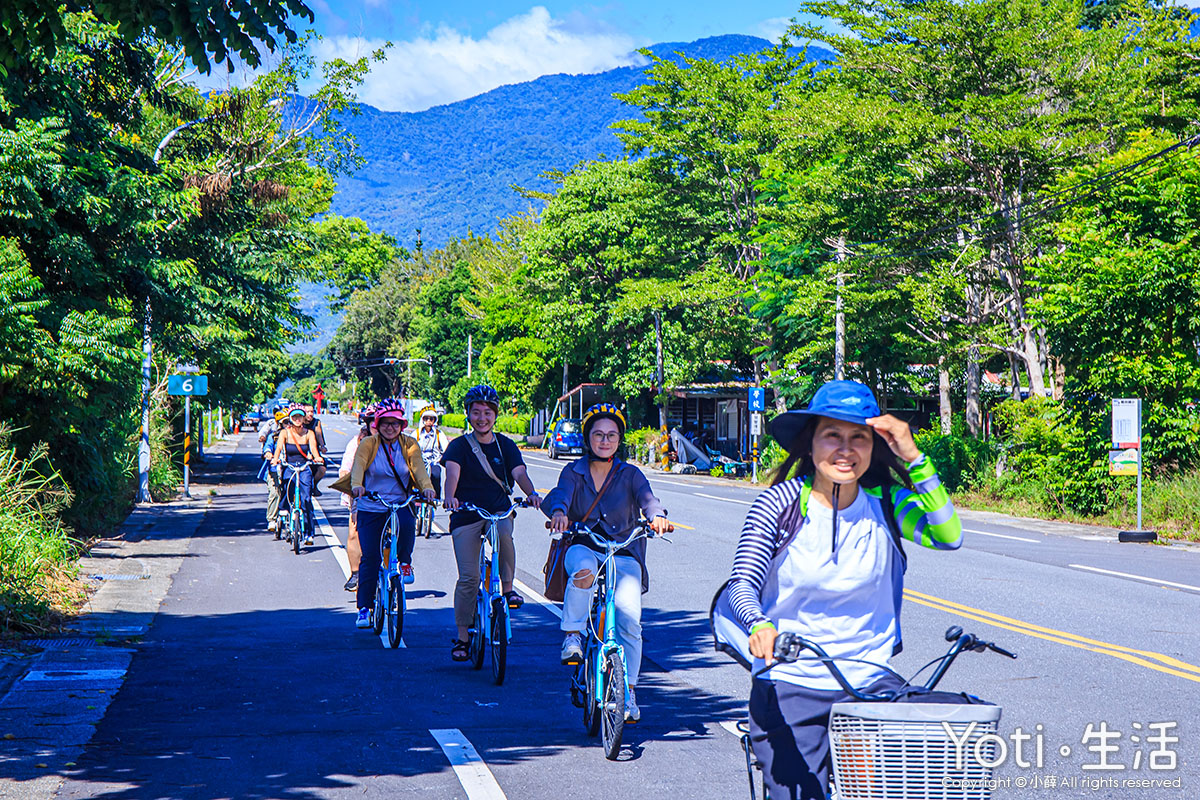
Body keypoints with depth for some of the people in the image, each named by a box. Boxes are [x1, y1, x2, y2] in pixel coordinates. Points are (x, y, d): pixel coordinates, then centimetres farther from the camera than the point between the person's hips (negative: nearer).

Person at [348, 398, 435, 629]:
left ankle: (405, 562, -4)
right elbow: (358, 466, -19)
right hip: (371, 508, -1)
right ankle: (364, 607, 9)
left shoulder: (409, 445, 3)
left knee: (407, 523, -33)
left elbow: (418, 467, -12)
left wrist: (426, 487, -32)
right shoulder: (368, 444, -2)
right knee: (370, 558, -3)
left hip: (400, 504, 1)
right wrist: (357, 485, -40)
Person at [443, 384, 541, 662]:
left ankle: (508, 588, -13)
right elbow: (452, 472, -17)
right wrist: (450, 497, -39)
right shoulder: (459, 446, 1)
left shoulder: (505, 446, 9)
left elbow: (519, 473, -6)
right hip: (466, 515, -1)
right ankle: (462, 636, 5)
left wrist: (531, 493, -28)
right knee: (468, 577, -9)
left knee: (504, 533, -35)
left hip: (499, 511, 1)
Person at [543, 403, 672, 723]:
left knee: (629, 615, -21)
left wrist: (657, 516, -36)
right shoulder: (574, 472, 7)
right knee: (584, 569, -39)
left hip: (624, 553, 1)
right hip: (583, 546, 0)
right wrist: (558, 511, -39)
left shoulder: (630, 474, 8)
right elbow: (560, 494, -14)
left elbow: (646, 497, -12)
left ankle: (627, 692, -9)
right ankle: (572, 636, -23)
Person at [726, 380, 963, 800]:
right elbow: (742, 584, -13)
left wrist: (914, 458, -22)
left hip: (871, 683, 2)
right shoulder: (779, 503, -6)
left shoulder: (885, 504, -1)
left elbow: (948, 536, -16)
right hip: (790, 683, -2)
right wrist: (760, 625, -34)